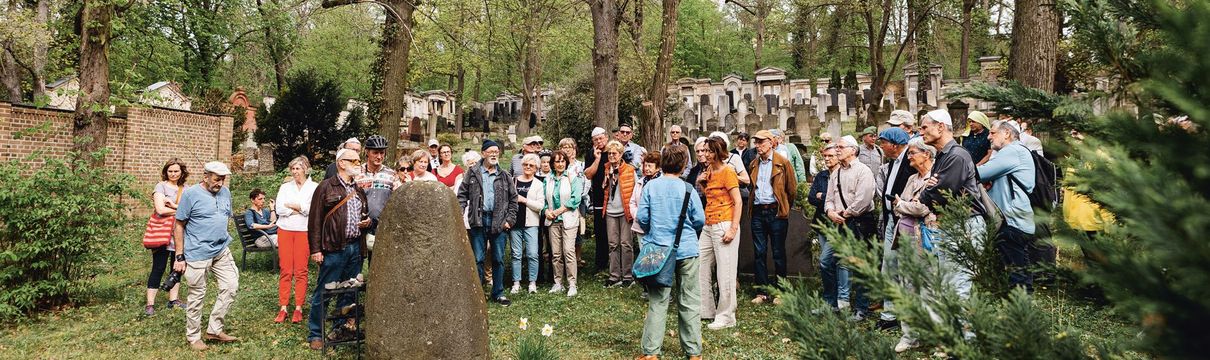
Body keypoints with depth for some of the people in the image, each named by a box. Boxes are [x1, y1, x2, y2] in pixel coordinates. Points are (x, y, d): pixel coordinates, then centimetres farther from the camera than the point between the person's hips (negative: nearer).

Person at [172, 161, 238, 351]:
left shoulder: (225, 192, 7)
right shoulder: (190, 194, -10)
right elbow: (179, 225, -7)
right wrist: (180, 256, -9)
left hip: (222, 251, 6)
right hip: (198, 253, -6)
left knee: (231, 286, 4)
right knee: (197, 296, 4)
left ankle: (214, 329, 17)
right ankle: (193, 337, 19)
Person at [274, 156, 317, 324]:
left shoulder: (314, 187, 3)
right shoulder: (285, 187, 11)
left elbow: (311, 209, -11)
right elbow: (279, 209, -1)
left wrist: (289, 205, -5)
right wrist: (300, 209, -8)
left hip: (304, 231, -2)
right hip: (285, 230, 2)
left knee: (301, 271, -1)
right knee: (285, 270, 1)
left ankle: (298, 308, 5)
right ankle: (283, 308, 5)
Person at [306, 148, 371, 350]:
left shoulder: (359, 190, 16)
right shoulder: (326, 187, -4)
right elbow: (315, 220, -8)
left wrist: (367, 222, 4)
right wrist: (315, 249, -12)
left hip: (356, 248, 6)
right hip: (334, 249, -6)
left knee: (350, 292, 12)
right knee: (323, 292, -1)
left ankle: (343, 329, 24)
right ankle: (315, 334, 9)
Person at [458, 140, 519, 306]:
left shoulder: (505, 176, 9)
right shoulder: (472, 173, 5)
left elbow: (513, 199, 10)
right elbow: (462, 194, 5)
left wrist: (510, 219, 2)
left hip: (499, 222, 1)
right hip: (479, 220, -1)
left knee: (498, 259, 7)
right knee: (477, 259, 3)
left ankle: (498, 293, 18)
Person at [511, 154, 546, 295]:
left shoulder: (538, 184, 4)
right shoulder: (513, 181, 8)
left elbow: (540, 205, -6)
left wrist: (524, 200, -11)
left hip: (530, 223, -2)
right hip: (515, 222, 2)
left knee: (532, 254, -4)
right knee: (516, 254, 5)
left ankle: (533, 282, 6)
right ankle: (516, 283, 13)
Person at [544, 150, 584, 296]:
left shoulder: (573, 178, 0)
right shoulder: (548, 180, 13)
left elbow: (575, 199, -9)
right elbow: (544, 199, 15)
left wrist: (558, 211, -10)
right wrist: (546, 211, -6)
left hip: (569, 219, -4)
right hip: (553, 221, 4)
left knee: (569, 251, -12)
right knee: (556, 254, 4)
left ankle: (572, 284, -7)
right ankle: (558, 283, 13)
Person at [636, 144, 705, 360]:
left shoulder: (650, 186, -3)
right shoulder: (687, 189, -6)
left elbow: (642, 218, -3)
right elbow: (700, 221, -4)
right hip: (686, 250, -1)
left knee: (657, 302, 7)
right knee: (689, 302, 8)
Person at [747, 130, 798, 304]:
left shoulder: (782, 163, -3)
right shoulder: (754, 164, 12)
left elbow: (792, 188, 1)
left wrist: (785, 208, 7)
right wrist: (753, 204, 14)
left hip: (776, 212, -4)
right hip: (758, 213, 5)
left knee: (778, 253, 3)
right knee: (759, 253, 5)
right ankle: (761, 292, 12)